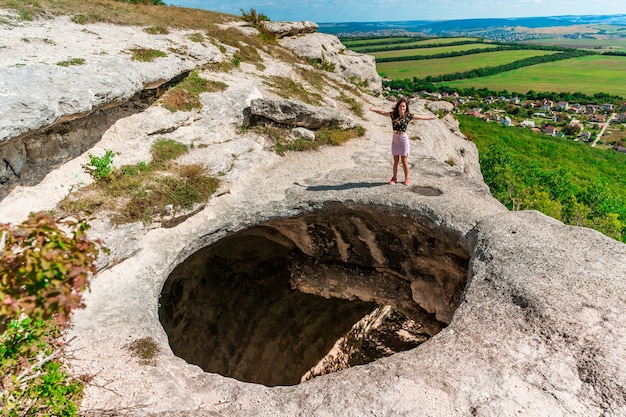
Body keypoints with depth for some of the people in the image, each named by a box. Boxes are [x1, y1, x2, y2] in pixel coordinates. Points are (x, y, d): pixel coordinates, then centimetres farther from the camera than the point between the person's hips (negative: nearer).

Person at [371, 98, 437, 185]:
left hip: (403, 139, -2)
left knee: (404, 161, 2)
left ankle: (407, 178, 16)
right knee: (395, 160, 10)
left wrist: (433, 117, 1)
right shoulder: (393, 114, 2)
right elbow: (382, 112, 12)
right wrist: (372, 109, 15)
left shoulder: (408, 116, -4)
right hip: (395, 139, 2)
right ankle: (394, 177, 23)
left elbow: (422, 117, 1)